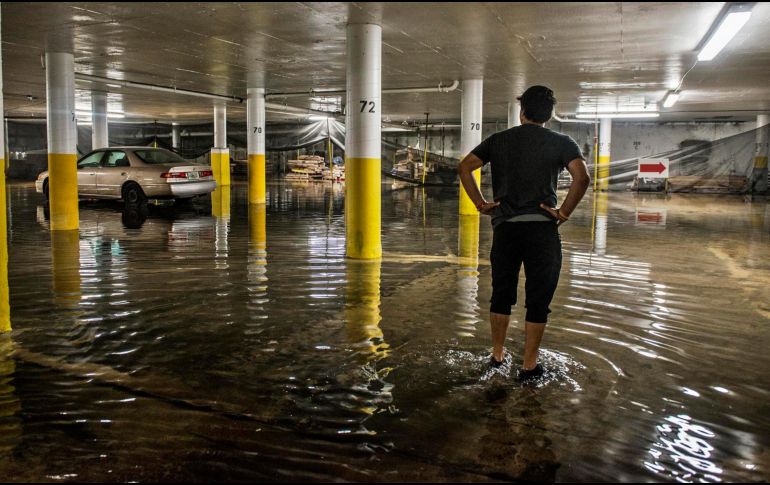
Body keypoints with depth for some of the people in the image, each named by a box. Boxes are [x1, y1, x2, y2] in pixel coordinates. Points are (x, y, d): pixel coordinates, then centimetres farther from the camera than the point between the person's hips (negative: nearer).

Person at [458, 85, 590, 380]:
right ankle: (529, 365, 11)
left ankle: (497, 355, 27)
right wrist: (564, 213, -7)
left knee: (501, 294, 16)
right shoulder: (561, 143, 2)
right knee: (538, 299, 6)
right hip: (541, 227, -3)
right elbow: (581, 177, -15)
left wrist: (481, 204, 4)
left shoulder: (499, 140, 10)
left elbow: (465, 167, 4)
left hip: (504, 227, 3)